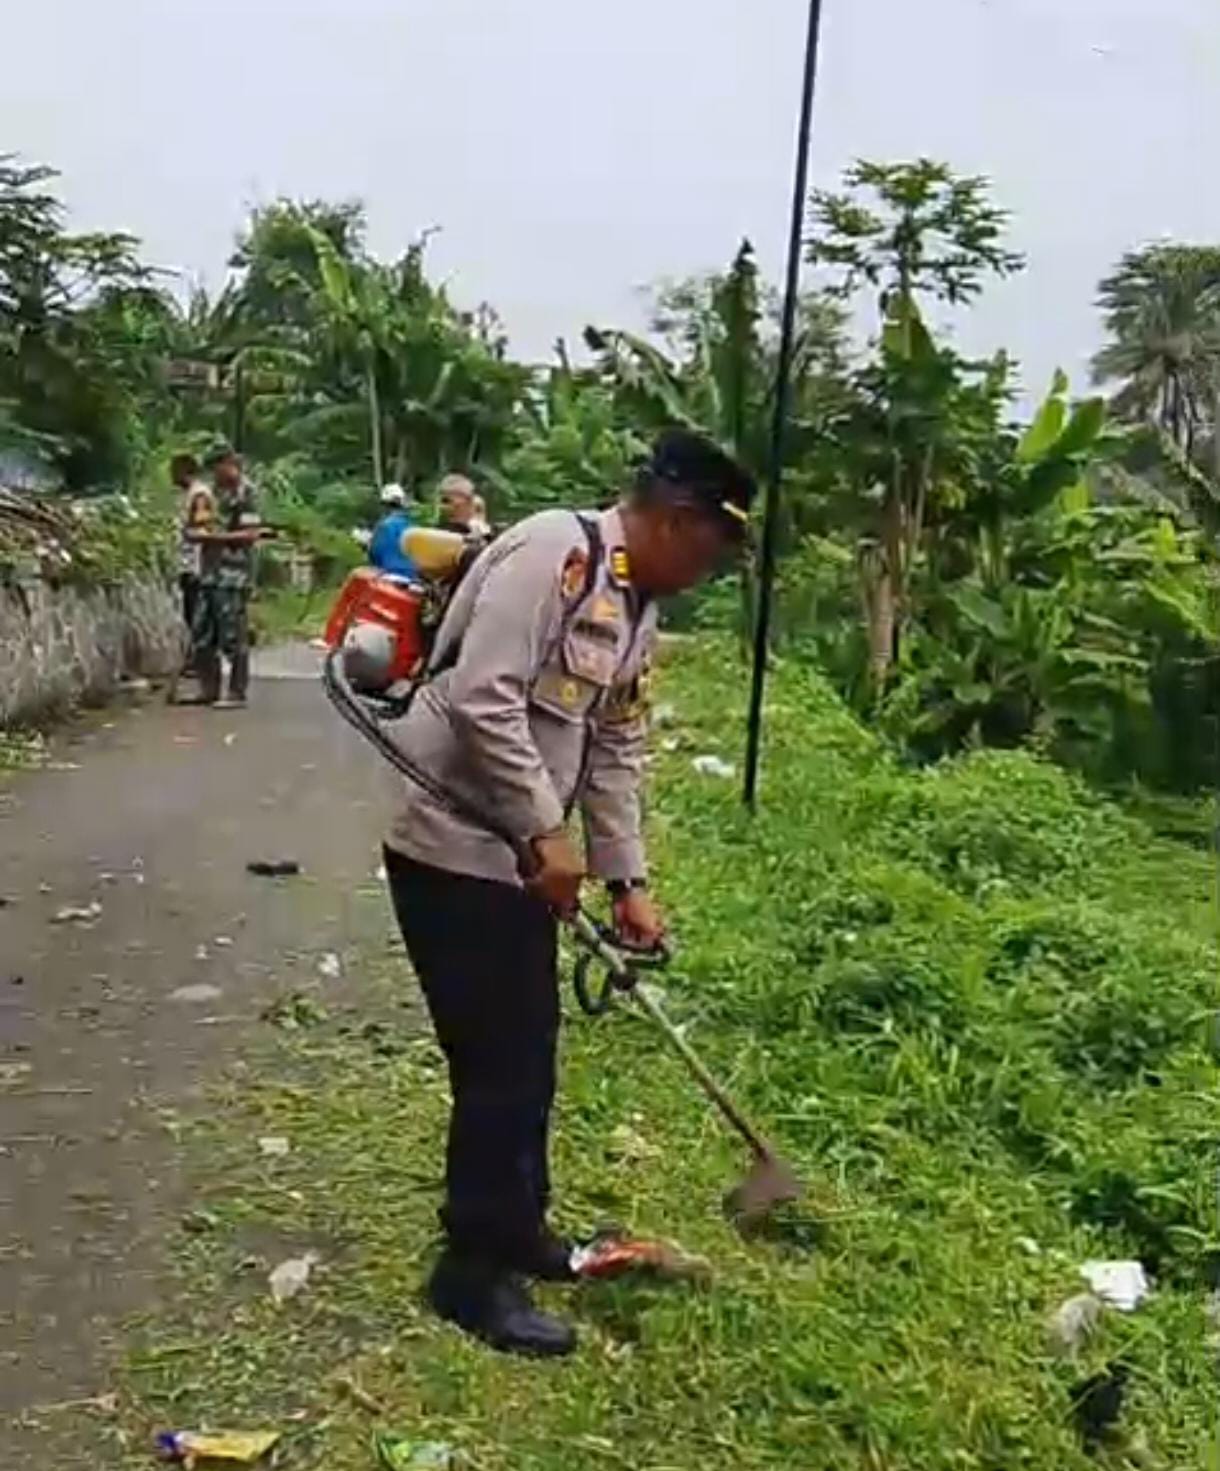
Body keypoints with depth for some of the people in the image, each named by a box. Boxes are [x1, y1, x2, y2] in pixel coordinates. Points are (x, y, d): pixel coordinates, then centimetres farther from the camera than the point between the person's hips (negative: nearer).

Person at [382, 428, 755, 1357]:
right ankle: (473, 1270, 14)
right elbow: (482, 698, -26)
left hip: (519, 856, 10)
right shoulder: (553, 552, -18)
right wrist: (546, 832, -22)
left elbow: (617, 755, 16)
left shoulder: (638, 612, 12)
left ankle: (516, 1228, 36)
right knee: (499, 1062, -2)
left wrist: (629, 880, 11)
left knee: (529, 1053, 18)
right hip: (453, 847, -10)